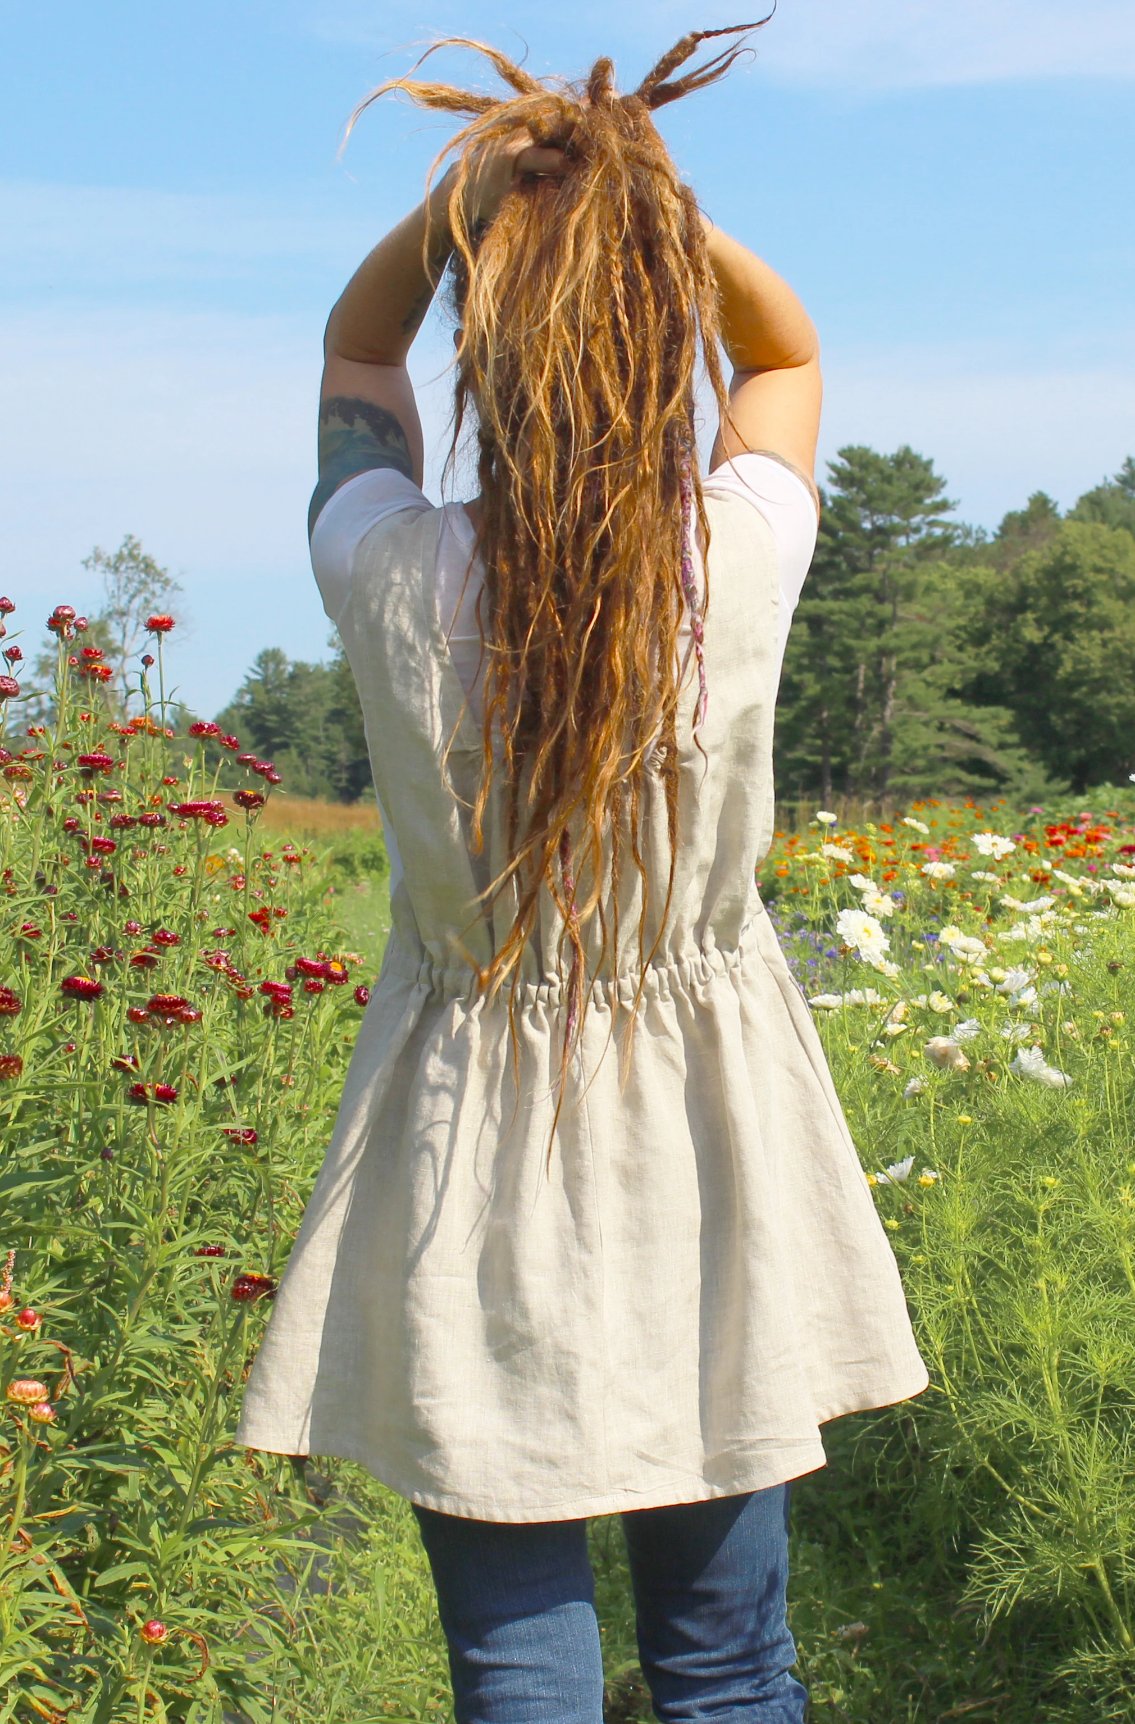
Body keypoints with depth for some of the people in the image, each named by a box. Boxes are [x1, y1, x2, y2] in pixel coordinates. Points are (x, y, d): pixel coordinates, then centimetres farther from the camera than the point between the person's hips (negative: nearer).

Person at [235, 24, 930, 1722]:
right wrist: (644, 188, -4)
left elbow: (356, 348, 9)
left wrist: (469, 185, -6)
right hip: (705, 1149, 1)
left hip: (476, 1158, -1)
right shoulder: (743, 562, -14)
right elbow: (789, 351, 10)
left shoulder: (395, 580, -14)